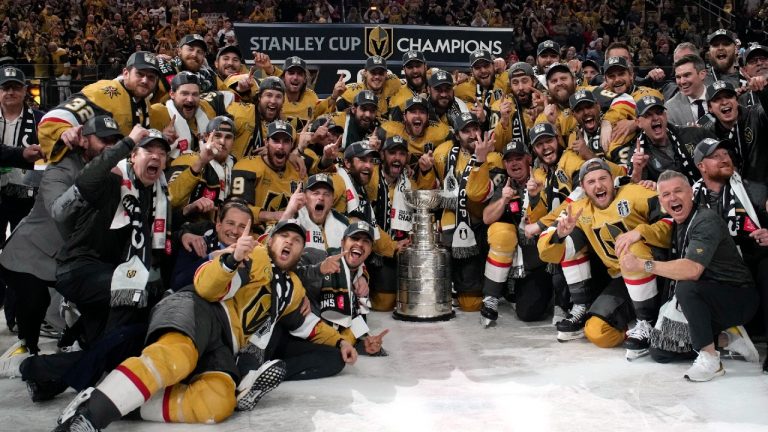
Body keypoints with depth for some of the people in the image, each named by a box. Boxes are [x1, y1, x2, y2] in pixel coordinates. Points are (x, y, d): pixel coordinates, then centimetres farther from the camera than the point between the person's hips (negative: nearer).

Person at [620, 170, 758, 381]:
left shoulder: (706, 220, -22)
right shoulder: (676, 225, 4)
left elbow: (691, 270, -35)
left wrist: (642, 264, -31)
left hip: (739, 298, -8)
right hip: (710, 299, 8)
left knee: (686, 288, -36)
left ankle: (710, 359, -22)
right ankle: (727, 338, 16)